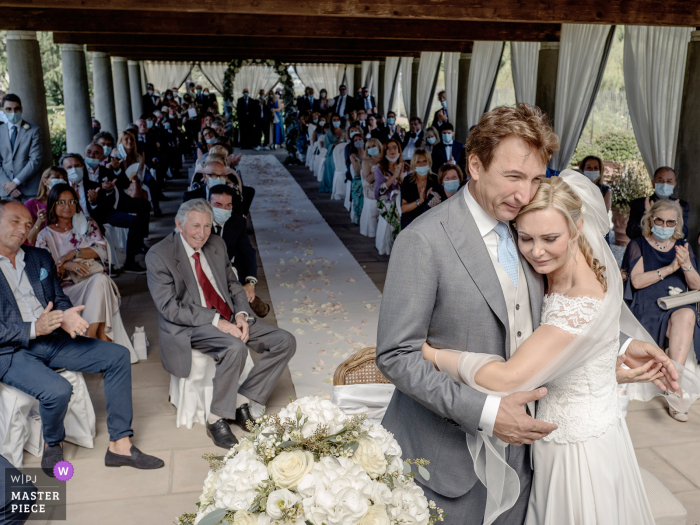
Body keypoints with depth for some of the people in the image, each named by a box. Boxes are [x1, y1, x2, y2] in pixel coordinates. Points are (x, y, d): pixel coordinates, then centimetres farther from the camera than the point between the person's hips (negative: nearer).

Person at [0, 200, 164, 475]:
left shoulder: (41, 258, 14)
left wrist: (66, 316, -9)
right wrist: (33, 329, -24)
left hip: (50, 338, 7)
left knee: (118, 356, -7)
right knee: (58, 390, -32)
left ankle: (119, 445, -4)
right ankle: (52, 445, 3)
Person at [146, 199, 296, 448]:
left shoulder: (217, 244, 9)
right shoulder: (158, 256, -10)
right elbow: (170, 308, -16)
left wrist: (241, 314, -5)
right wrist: (216, 321, -23)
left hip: (230, 318, 7)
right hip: (190, 327, -7)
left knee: (285, 342, -8)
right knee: (235, 348, -36)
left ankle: (245, 403, -3)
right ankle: (216, 419, -16)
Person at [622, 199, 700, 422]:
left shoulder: (682, 246, 20)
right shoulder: (638, 245, 9)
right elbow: (637, 281, -5)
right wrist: (670, 268, -12)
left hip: (680, 305, 3)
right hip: (647, 306, -3)